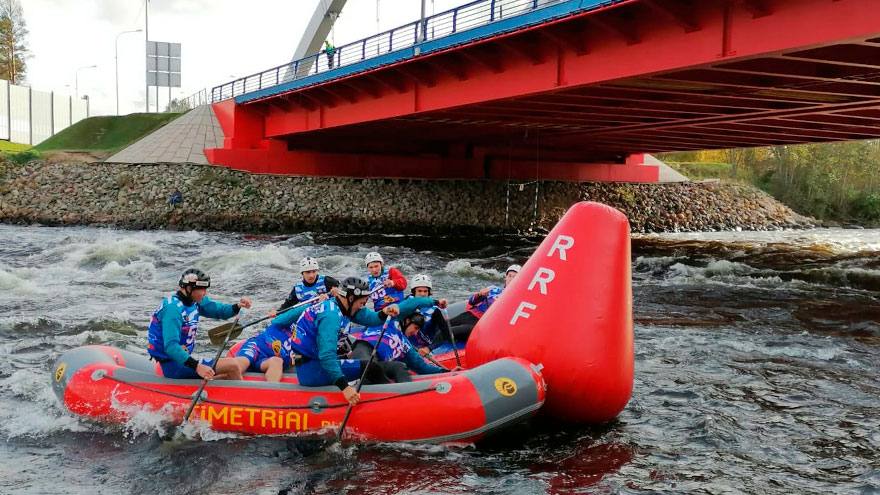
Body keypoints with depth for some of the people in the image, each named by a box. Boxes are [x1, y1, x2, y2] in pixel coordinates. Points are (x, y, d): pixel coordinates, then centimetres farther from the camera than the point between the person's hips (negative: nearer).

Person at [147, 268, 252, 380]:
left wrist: (238, 306, -12)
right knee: (232, 365, -15)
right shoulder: (173, 308, -24)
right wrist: (197, 366, -42)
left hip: (182, 360, 10)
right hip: (174, 366, -10)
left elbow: (219, 310, 10)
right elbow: (171, 346, -32)